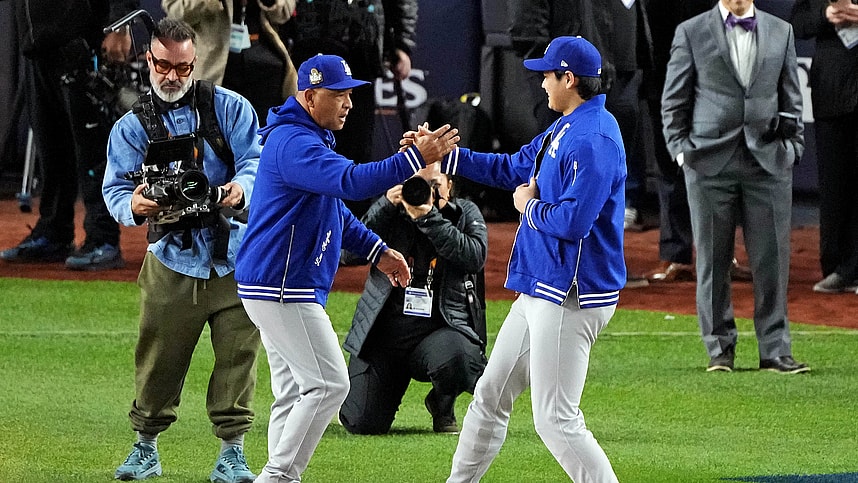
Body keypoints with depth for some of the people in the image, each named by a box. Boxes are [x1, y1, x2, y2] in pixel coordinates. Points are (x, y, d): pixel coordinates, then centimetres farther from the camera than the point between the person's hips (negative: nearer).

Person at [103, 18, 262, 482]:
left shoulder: (230, 108, 7)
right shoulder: (131, 127, 9)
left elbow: (256, 160, -1)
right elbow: (116, 189, 3)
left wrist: (241, 189, -23)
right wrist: (134, 206, -21)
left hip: (235, 256, 0)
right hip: (172, 261, 0)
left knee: (237, 354, -2)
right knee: (158, 357, 1)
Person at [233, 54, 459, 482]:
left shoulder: (308, 139, 18)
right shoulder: (293, 143, -18)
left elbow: (334, 208, 27)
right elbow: (352, 182, -33)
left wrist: (377, 252, 18)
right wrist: (416, 158, -36)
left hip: (278, 289, 11)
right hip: (283, 289, -11)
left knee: (295, 394, 11)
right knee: (328, 383, -10)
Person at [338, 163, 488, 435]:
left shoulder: (465, 214, 6)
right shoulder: (391, 214, 7)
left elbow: (475, 257, -14)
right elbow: (348, 253, -5)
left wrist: (428, 218, -19)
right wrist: (384, 207, -14)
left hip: (443, 330, -1)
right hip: (384, 330, 1)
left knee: (455, 359, -39)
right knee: (362, 424, -10)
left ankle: (442, 406, 0)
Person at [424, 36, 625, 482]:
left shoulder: (594, 140, -20)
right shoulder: (563, 129, 13)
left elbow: (573, 220, -29)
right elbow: (512, 169, 26)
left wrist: (529, 206, -10)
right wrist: (443, 153, 20)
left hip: (571, 298, -11)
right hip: (540, 291, 11)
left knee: (555, 420, -11)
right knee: (490, 395, 20)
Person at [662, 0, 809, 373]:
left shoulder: (780, 32, 12)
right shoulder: (691, 33, 4)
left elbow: (791, 97, 15)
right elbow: (674, 100, 6)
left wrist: (793, 146, 7)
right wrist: (679, 147, -3)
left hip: (768, 161, 2)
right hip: (710, 161, -2)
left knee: (772, 260, -1)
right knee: (713, 259, 2)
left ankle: (775, 349, 5)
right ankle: (719, 348, 11)